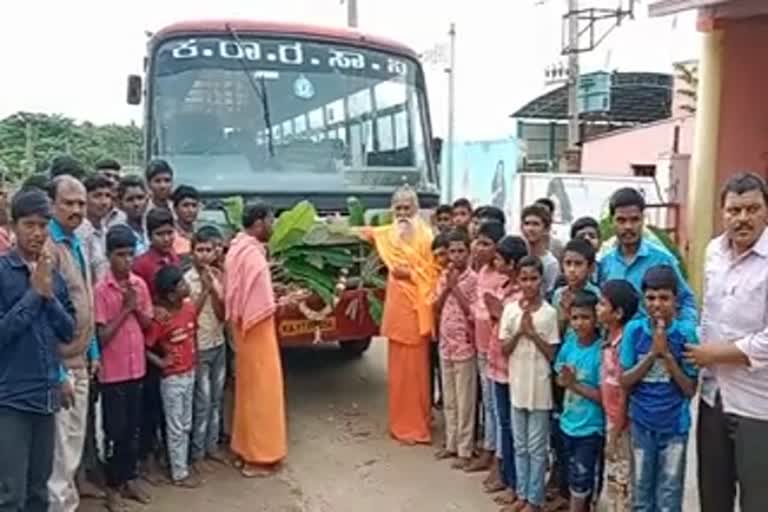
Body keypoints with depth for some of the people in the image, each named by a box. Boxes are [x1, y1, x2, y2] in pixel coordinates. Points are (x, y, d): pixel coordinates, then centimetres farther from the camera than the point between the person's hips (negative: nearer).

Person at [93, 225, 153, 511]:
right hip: (112, 372, -5)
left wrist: (136, 307, -10)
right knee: (114, 431, 5)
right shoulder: (101, 290, -14)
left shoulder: (139, 284, 2)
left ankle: (130, 479, 30)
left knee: (133, 428, 15)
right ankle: (113, 488, 19)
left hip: (137, 367, 5)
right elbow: (102, 335, -14)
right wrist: (125, 308, -18)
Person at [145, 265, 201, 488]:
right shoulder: (160, 320, -22)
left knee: (186, 425, 17)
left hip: (189, 374, 7)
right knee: (175, 427, 5)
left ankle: (183, 465, 30)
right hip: (172, 378, -7)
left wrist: (195, 356, 9)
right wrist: (160, 362, -17)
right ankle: (179, 473, 17)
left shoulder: (190, 307, -2)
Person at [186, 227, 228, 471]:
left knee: (216, 400, 13)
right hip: (199, 348, -5)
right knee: (202, 402, 1)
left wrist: (214, 289, -16)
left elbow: (222, 315, -2)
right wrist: (205, 289, -19)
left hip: (219, 345, 5)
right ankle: (197, 452, 12)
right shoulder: (187, 280, -12)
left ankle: (211, 445, 25)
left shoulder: (218, 277, 2)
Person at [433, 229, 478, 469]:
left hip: (465, 346, -6)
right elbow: (436, 309, 4)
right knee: (449, 401, 15)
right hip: (445, 344, 6)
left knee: (465, 402, 3)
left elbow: (473, 314, -16)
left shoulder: (473, 279, -12)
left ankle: (465, 450, 12)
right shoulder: (444, 276, 6)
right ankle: (451, 444, 27)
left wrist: (455, 287, -20)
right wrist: (446, 287, -10)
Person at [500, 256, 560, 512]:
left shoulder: (549, 313, -9)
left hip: (540, 387, -3)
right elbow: (504, 349, -1)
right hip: (517, 384, 3)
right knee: (520, 445, 14)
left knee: (537, 447, 6)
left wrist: (532, 332, -18)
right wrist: (519, 331, -15)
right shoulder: (510, 310, -1)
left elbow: (551, 354, -8)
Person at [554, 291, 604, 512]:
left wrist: (575, 385, -21)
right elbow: (560, 379, 9)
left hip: (590, 428, -6)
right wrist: (564, 380, -12)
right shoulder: (569, 344, -1)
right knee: (575, 479, 19)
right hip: (568, 423, 6)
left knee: (580, 482, 2)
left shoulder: (601, 351, -18)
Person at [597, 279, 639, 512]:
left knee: (621, 484, 4)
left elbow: (623, 392, -20)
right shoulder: (609, 339, 3)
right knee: (612, 483, 18)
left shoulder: (623, 343, -23)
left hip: (622, 425, -8)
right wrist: (611, 430, 13)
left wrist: (615, 434, -15)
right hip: (612, 421, 8)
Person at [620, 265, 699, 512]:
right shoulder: (634, 329, -6)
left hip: (674, 424, -1)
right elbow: (624, 382, -6)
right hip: (641, 422, 1)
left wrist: (667, 354, -20)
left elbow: (690, 389, -8)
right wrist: (652, 353, -17)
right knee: (641, 492, 15)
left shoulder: (686, 332, -10)